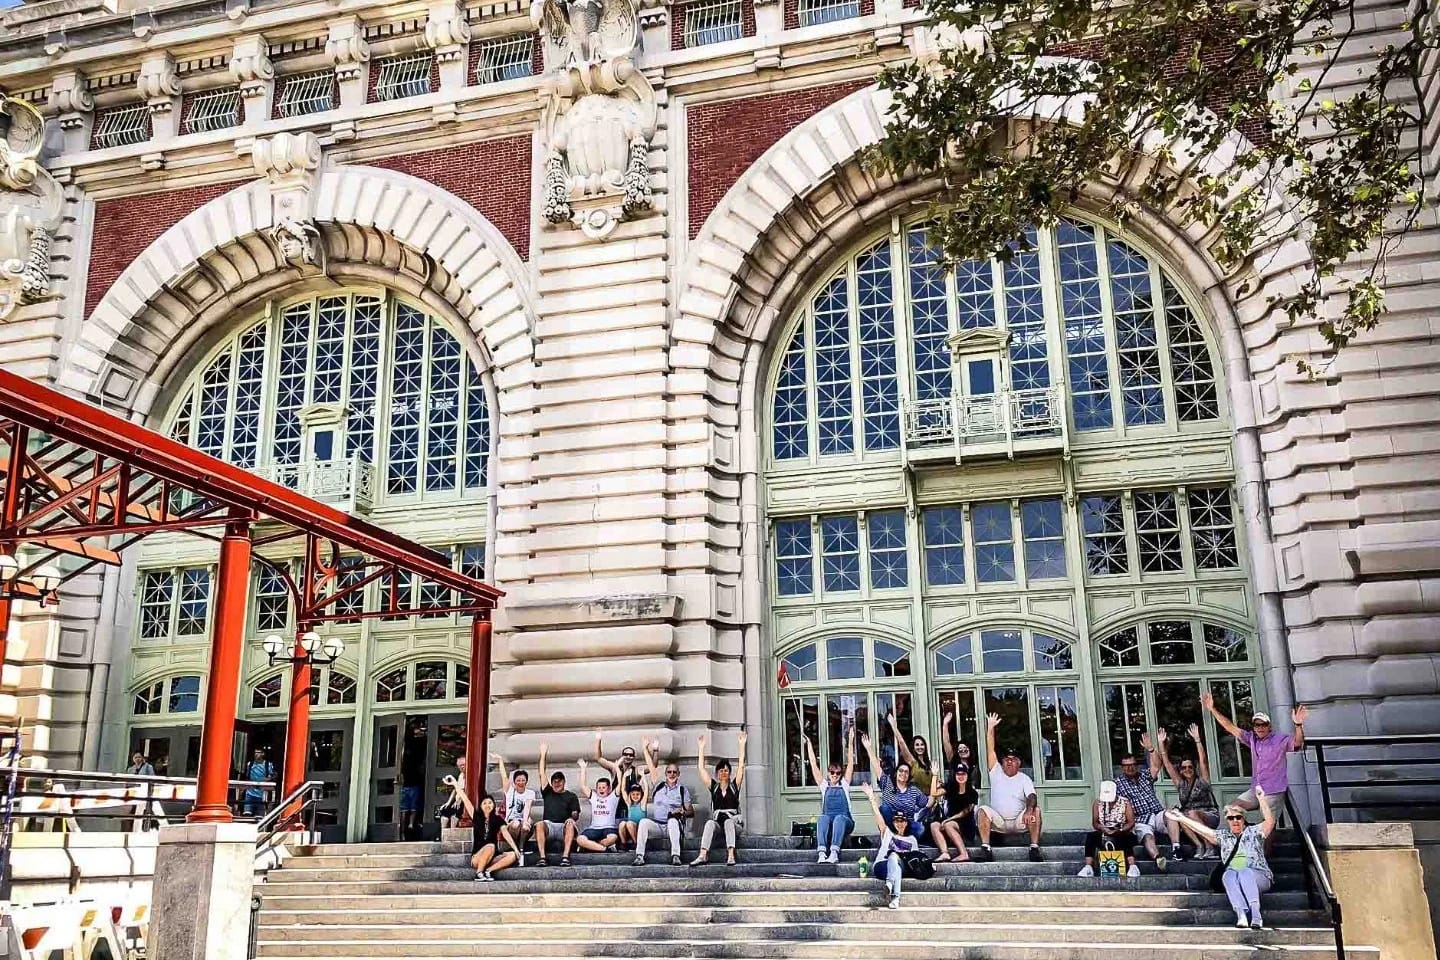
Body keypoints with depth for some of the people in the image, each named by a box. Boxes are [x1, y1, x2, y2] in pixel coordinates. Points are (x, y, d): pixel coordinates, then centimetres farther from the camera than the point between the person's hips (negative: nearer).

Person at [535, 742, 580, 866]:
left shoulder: (571, 796, 18)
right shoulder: (547, 793, 22)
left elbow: (575, 813, 7)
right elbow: (542, 774, 16)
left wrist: (572, 817, -19)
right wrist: (543, 754, 13)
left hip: (563, 826, -1)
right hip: (548, 825, 1)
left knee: (570, 824, -35)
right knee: (539, 824, -33)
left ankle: (565, 857, -43)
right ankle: (542, 857, -39)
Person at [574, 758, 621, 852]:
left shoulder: (613, 797, 12)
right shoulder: (593, 797, 20)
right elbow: (582, 786, 12)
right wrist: (583, 768, 11)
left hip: (609, 828, -2)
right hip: (594, 828, 3)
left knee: (613, 838, -39)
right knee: (580, 839, -29)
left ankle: (591, 845, -14)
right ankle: (606, 848, -25)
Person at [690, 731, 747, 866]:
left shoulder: (734, 785, 11)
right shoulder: (713, 786, 15)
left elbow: (741, 766, 3)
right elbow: (701, 768, 11)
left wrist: (742, 744, -1)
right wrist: (701, 747, 10)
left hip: (733, 822, -1)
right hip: (717, 821, 1)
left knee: (728, 821, -34)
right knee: (710, 822, -31)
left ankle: (730, 855, -48)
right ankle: (703, 855, -46)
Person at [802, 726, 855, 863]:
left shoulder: (844, 784, 15)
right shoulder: (824, 785, 18)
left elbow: (850, 763, 8)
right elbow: (814, 765, 14)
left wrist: (850, 742, 2)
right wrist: (809, 744, 12)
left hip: (845, 822, -1)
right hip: (827, 824, 1)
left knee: (839, 818, -35)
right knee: (823, 817, -33)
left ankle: (834, 852, -51)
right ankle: (821, 852, -50)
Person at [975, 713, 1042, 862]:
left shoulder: (1024, 779, 4)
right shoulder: (996, 772, 8)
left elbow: (1032, 797, -15)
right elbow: (990, 749, 0)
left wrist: (1029, 810, -38)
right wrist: (990, 727, -6)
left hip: (1019, 822, -1)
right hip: (998, 821, 1)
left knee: (1036, 809, -28)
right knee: (983, 809, -28)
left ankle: (1034, 849, -29)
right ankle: (985, 849, -33)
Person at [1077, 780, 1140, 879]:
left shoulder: (1125, 802, -1)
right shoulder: (1097, 803, 4)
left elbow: (1131, 822, -7)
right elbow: (1094, 822, 2)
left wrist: (1120, 830, -24)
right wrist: (1102, 828, -21)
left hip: (1121, 833, -2)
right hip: (1103, 833, 2)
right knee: (1090, 836, -27)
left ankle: (1132, 867, -43)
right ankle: (1088, 867, -33)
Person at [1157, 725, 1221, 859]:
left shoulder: (1202, 780, 4)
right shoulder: (1180, 783, 14)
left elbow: (1203, 761, -9)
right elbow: (1167, 763, 10)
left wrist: (1197, 739, -18)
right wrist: (1161, 743, 3)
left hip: (1210, 816, -4)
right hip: (1190, 819, 4)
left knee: (1192, 814, -34)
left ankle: (1210, 847, -28)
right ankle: (1199, 845, -35)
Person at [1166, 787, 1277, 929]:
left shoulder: (1253, 832, 15)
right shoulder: (1224, 836, 25)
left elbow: (1270, 821, -1)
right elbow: (1202, 829, 22)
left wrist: (1262, 800, -15)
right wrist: (1182, 818, 17)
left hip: (1259, 875, -2)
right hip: (1233, 876, 2)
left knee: (1244, 871, -37)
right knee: (1229, 874, -33)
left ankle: (1255, 913, -54)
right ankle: (1241, 914, -55)